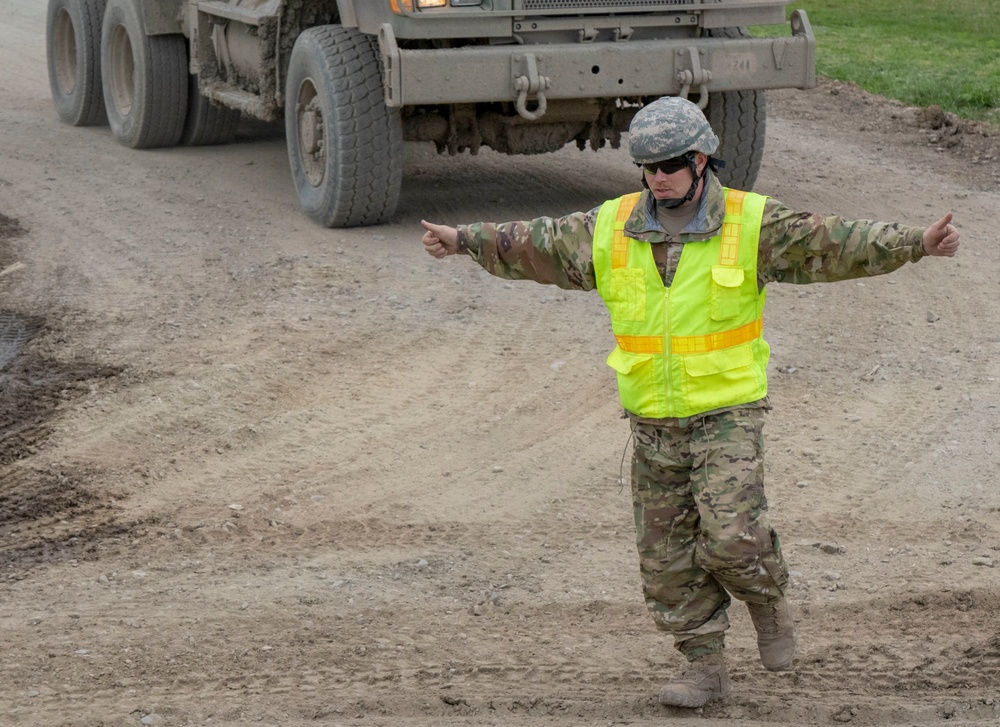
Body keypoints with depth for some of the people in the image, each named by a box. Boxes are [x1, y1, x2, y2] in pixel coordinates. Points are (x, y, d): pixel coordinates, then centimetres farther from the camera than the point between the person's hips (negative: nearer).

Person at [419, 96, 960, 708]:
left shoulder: (751, 225, -8)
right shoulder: (612, 229, 1)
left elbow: (836, 244, -15)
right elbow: (535, 244, 13)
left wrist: (918, 243, -25)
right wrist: (464, 240, 16)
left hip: (728, 415, -4)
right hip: (654, 424, 4)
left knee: (732, 537, -18)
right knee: (667, 557, 6)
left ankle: (769, 600, 14)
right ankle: (706, 667, 20)